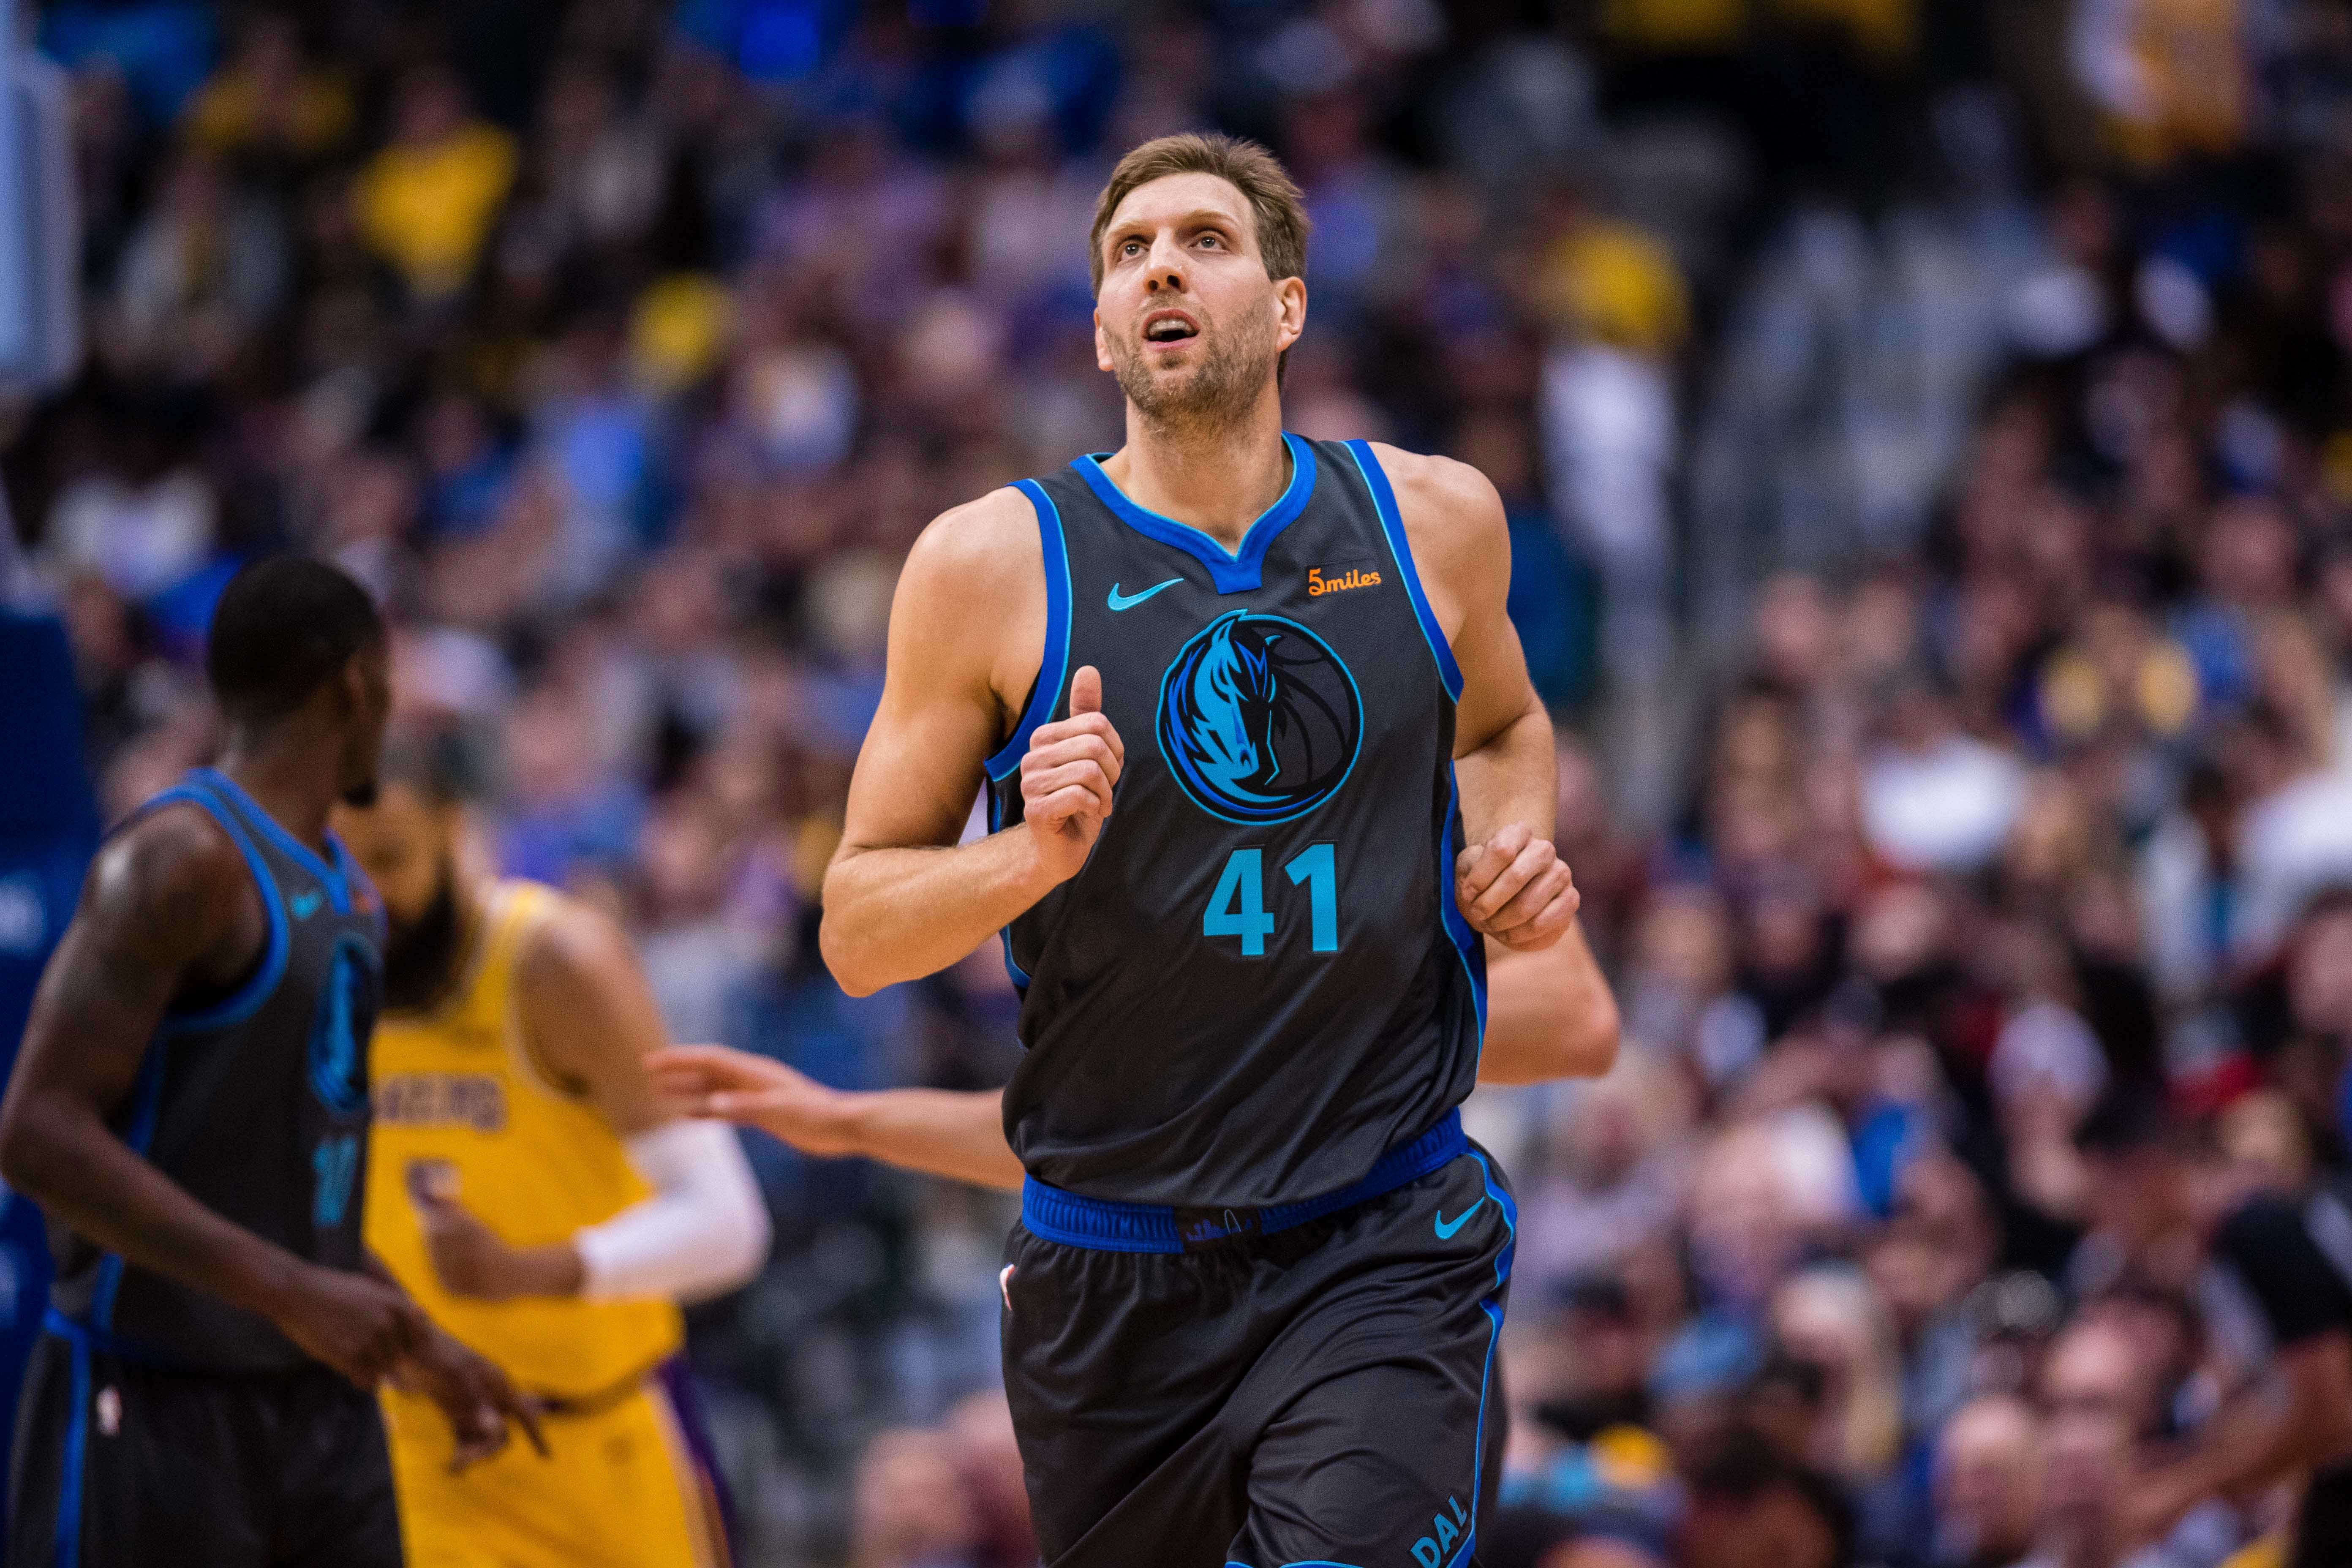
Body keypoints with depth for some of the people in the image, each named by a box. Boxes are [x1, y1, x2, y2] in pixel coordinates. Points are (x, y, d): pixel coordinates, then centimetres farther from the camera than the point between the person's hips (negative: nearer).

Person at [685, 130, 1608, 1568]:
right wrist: (1035, 856, -20)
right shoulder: (996, 564, -4)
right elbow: (856, 934, -1)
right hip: (1114, 1270, 0)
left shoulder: (1433, 521, 4)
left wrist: (1515, 850, 5)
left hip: (1390, 1246, 0)